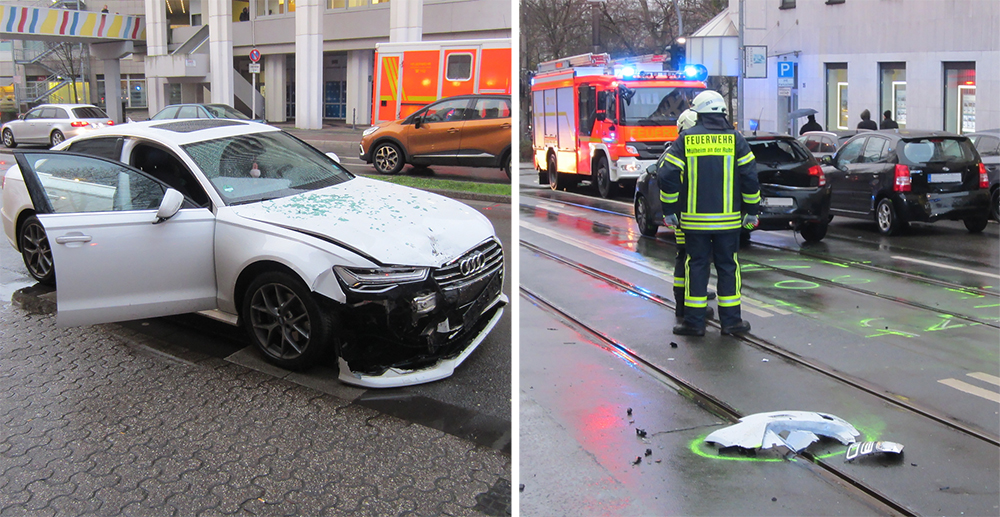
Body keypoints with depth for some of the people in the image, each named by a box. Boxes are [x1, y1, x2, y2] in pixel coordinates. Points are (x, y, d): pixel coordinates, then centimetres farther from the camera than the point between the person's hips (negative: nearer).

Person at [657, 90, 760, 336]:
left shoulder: (685, 140, 0)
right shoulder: (735, 139, 1)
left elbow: (667, 175, -4)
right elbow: (750, 177, -1)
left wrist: (669, 211, 4)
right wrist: (752, 211, 8)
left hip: (694, 218, 0)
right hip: (728, 219, 0)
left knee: (696, 265, 6)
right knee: (728, 266, 8)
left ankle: (694, 321, 7)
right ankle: (731, 320, 13)